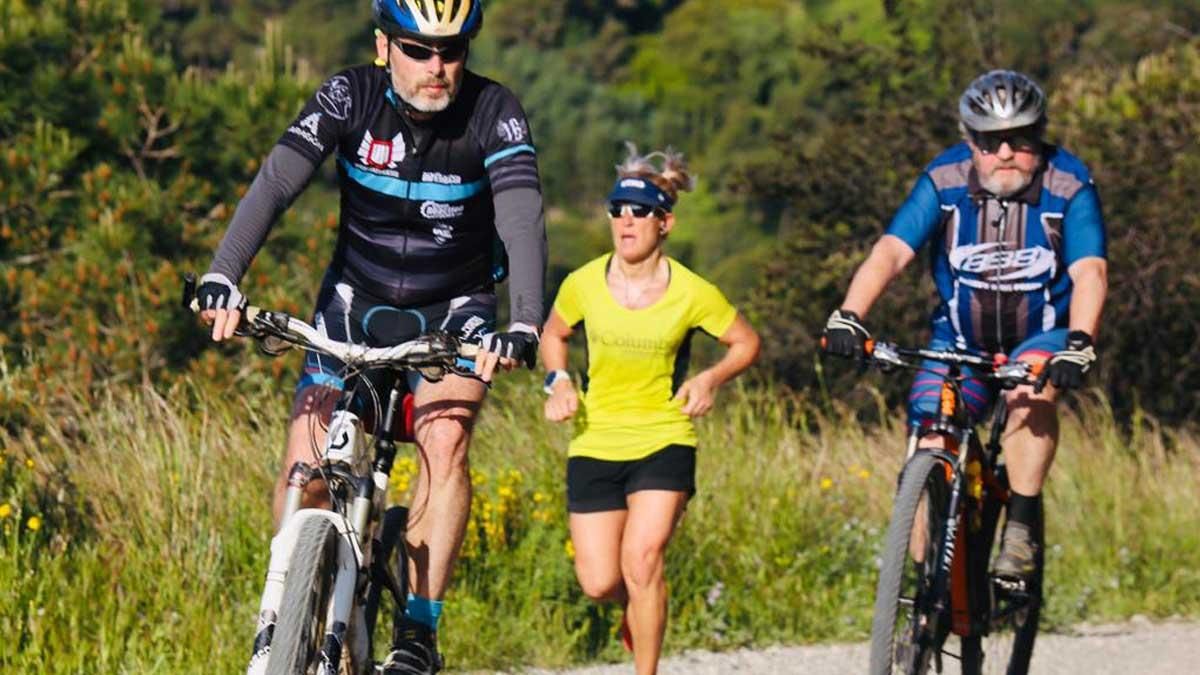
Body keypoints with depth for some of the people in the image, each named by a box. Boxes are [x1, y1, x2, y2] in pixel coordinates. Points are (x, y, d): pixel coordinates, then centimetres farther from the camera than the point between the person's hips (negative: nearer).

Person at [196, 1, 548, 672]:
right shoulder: (351, 96, -18)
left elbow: (523, 219, -32)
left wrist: (524, 325, -49)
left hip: (455, 307, -1)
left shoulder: (494, 112, -21)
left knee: (445, 440, -27)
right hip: (357, 298, 1)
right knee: (306, 468, -12)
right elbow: (275, 183, -29)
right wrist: (222, 277, -45)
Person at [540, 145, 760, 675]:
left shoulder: (692, 293, -9)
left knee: (642, 557, -21)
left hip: (664, 442, -2)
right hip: (595, 445, 2)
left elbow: (746, 343, 5)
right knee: (599, 582, -3)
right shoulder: (584, 284, -4)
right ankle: (638, 605, 35)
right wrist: (559, 383, -3)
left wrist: (711, 378, -12)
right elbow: (553, 335, 15)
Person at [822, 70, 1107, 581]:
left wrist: (1078, 344, -46)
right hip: (960, 339, 2)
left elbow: (1089, 271, -28)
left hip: (1041, 335, -2)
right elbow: (891, 252, -25)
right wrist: (847, 317, -41)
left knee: (1031, 395, -33)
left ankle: (1021, 529, -22)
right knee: (930, 447, -11)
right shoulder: (945, 181, -16)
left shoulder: (1069, 187, -19)